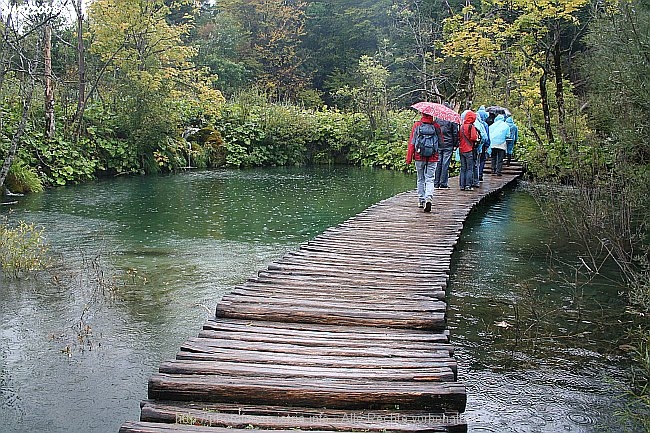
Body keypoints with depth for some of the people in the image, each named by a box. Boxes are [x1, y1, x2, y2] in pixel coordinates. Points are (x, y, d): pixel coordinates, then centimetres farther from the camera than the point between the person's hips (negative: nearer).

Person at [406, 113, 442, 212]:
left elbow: (411, 142, -3)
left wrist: (409, 158, 1)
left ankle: (421, 200, 19)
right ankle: (429, 198, -22)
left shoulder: (416, 125, -3)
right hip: (432, 158, -1)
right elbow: (441, 142, 5)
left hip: (419, 157, 1)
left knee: (420, 179, 14)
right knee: (430, 180, 0)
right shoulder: (436, 126, -2)